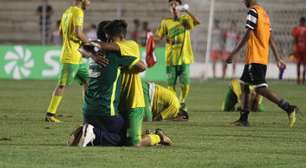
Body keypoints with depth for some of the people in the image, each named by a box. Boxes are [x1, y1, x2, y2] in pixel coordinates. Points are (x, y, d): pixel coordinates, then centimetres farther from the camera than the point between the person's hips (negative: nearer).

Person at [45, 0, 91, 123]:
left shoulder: (67, 11, 14)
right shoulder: (78, 12, -13)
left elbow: (61, 32, 21)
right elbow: (78, 33, -24)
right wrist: (88, 42, -8)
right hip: (71, 57, -10)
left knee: (87, 81, 13)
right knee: (62, 85, -7)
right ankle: (50, 114, -4)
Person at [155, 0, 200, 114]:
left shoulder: (186, 19, 4)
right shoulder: (165, 22, 7)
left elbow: (197, 22, -14)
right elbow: (159, 36, 7)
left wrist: (187, 11, -21)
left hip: (185, 57, -1)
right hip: (171, 58, 1)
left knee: (185, 83, -4)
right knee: (171, 83, -2)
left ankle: (182, 102, 15)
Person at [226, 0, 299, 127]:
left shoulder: (253, 11, -11)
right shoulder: (264, 13, 16)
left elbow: (247, 35, -18)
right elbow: (271, 39, 18)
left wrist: (233, 53, -15)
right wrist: (278, 58, 19)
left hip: (254, 58, -10)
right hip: (263, 58, 10)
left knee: (260, 89, -11)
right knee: (244, 84, 14)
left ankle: (289, 108, -18)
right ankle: (243, 119, 13)